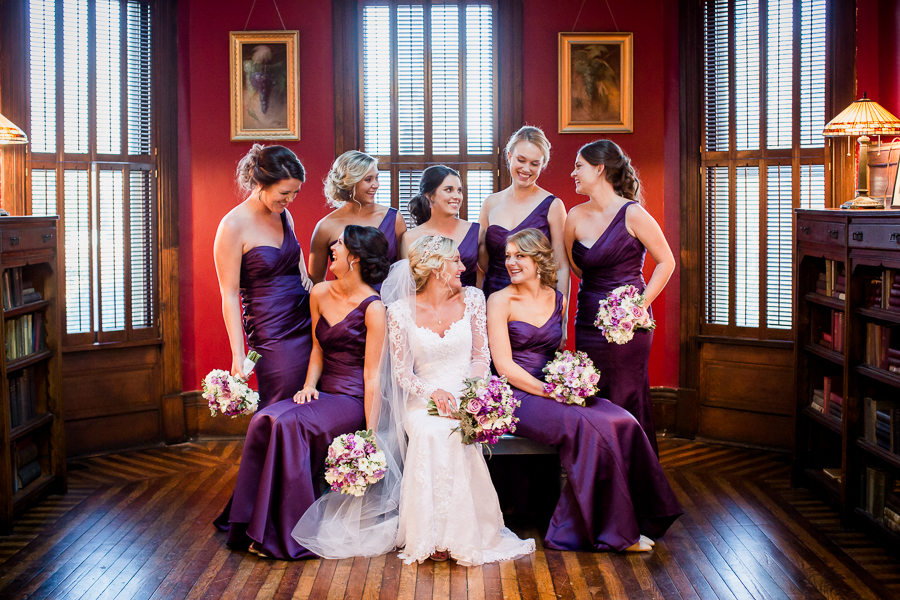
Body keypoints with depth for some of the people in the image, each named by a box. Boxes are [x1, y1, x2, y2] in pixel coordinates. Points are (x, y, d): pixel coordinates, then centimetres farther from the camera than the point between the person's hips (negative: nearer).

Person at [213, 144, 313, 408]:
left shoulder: (284, 216, 8)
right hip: (272, 335, -7)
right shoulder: (233, 226, -11)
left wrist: (304, 276, 12)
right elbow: (229, 296, -12)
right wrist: (238, 356, -15)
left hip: (307, 324, 7)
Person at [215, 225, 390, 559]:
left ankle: (287, 535, -18)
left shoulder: (372, 307, -12)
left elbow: (372, 374, -14)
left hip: (353, 402, -6)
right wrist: (309, 386, -1)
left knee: (288, 425, -29)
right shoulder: (320, 294, 8)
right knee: (264, 421, -21)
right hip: (324, 394, 6)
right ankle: (255, 525, -11)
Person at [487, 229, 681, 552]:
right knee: (585, 426, -30)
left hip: (554, 391, 6)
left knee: (622, 424, -19)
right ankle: (610, 531, -18)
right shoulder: (500, 301, -3)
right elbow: (504, 367, -10)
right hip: (516, 398, -6)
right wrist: (549, 392, -18)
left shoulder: (557, 300, 13)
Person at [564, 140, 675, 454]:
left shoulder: (632, 214, -8)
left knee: (627, 400, -1)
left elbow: (666, 262, -3)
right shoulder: (576, 216, 7)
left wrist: (641, 305, -10)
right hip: (589, 320, 5)